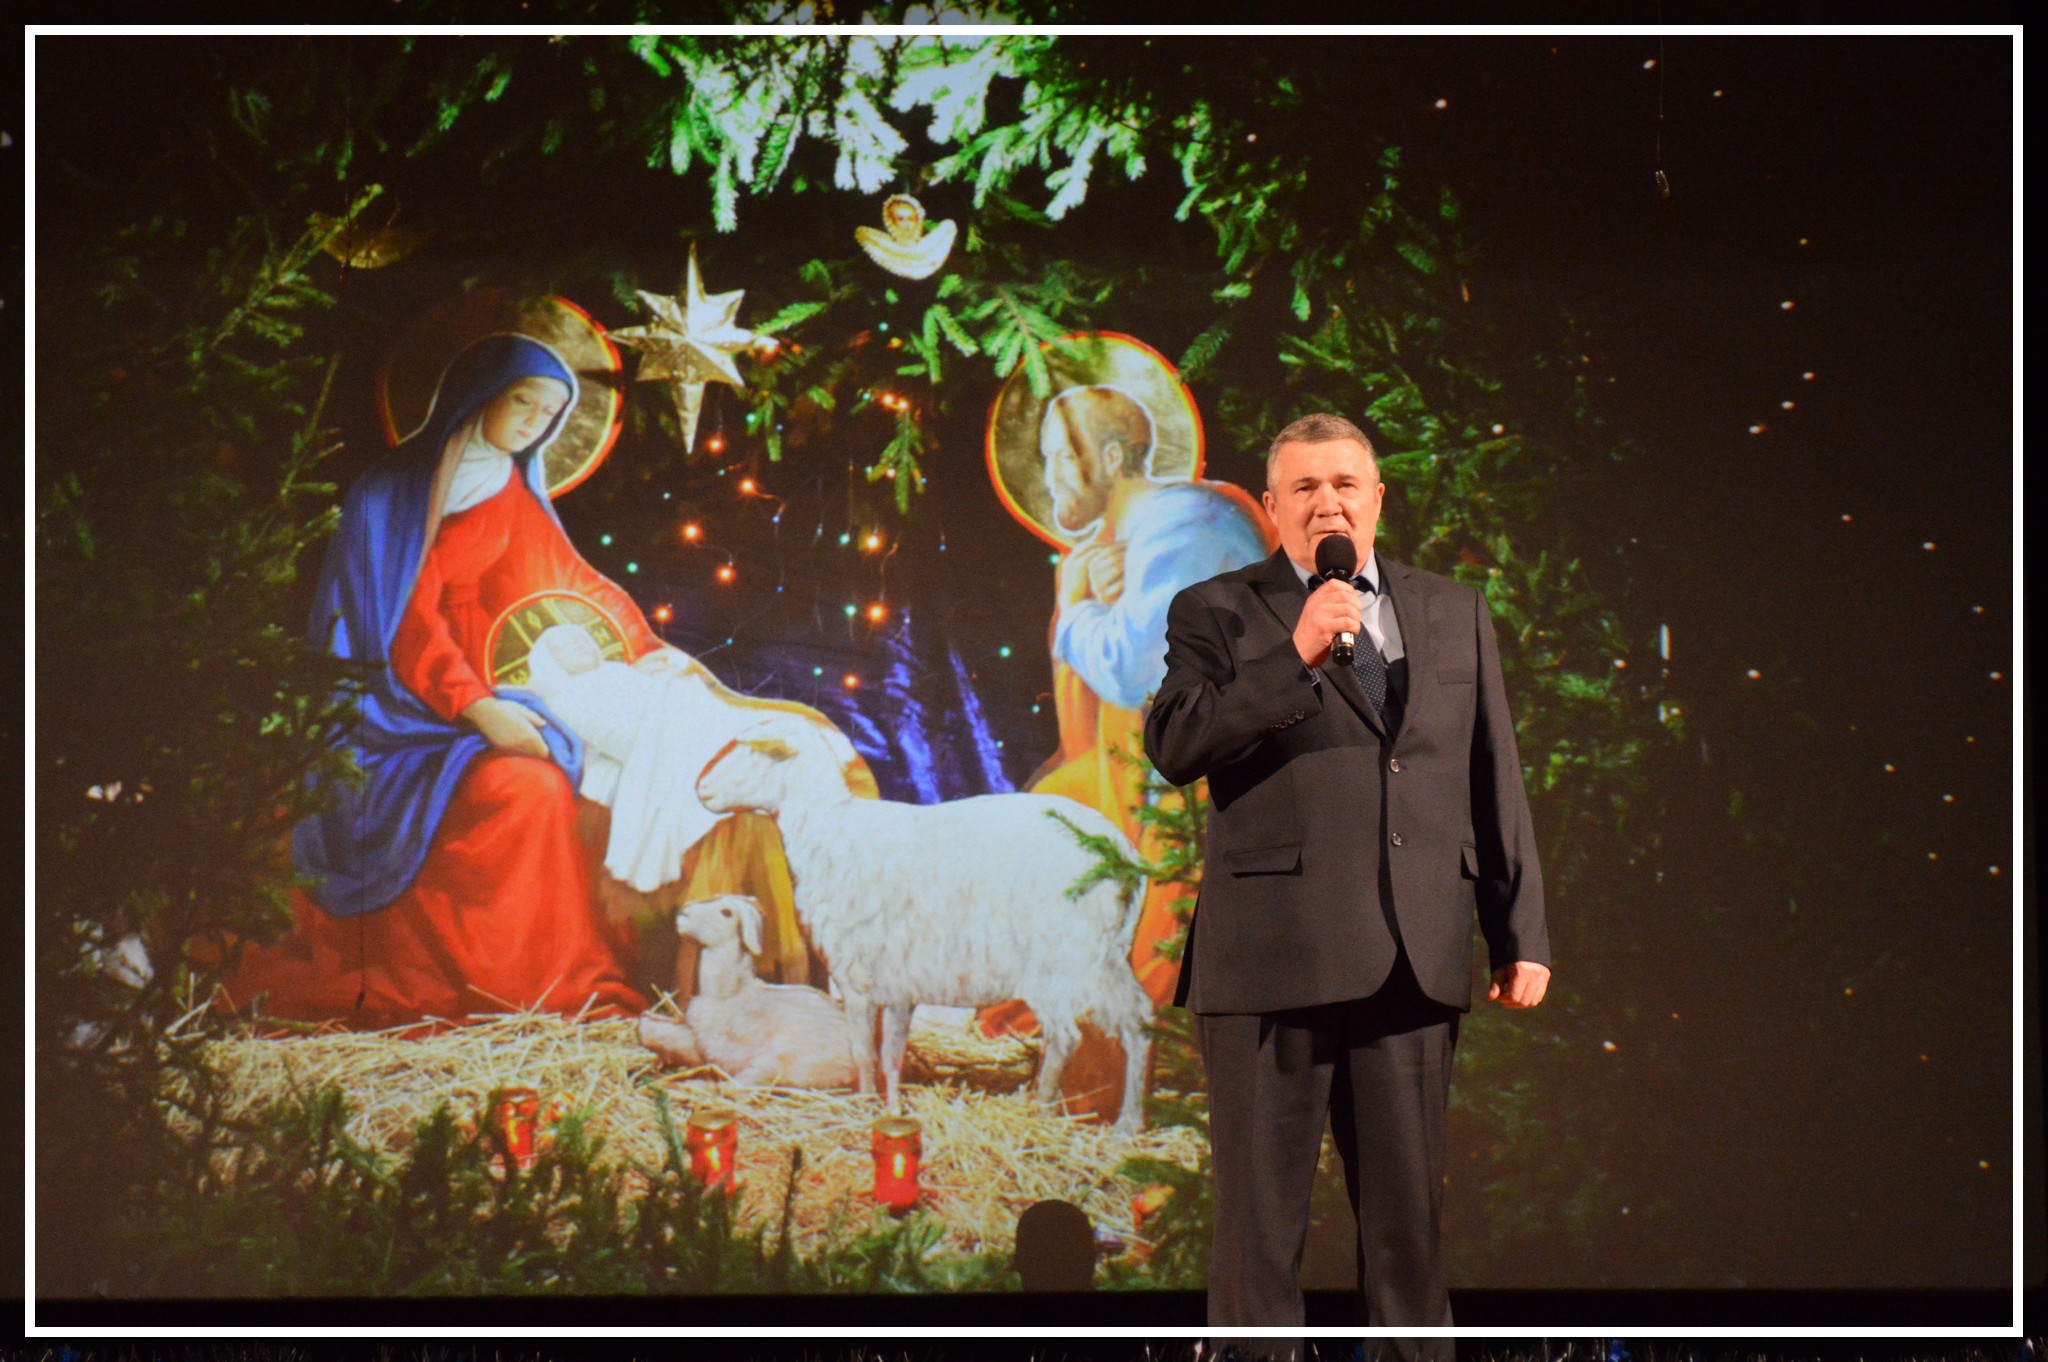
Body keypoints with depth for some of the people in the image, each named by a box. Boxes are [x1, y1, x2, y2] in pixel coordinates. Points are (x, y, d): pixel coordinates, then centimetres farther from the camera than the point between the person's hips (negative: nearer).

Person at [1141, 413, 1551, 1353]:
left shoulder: (1455, 613, 15)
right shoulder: (1217, 612, 5)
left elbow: (1495, 781, 15)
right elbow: (1172, 746, -9)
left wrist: (1521, 933, 10)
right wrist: (1296, 657, -16)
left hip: (1414, 957, 3)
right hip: (1272, 953, -3)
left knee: (1408, 1212, 8)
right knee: (1262, 1213, 0)